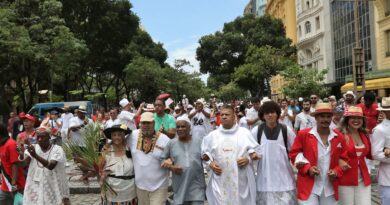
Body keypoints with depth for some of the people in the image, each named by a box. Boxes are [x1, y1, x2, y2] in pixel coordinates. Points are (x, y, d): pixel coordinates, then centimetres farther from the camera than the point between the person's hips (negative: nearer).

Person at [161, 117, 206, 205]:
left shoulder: (199, 142, 2)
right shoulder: (171, 143, 2)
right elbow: (162, 160, 6)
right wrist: (172, 167, -10)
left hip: (197, 187, -1)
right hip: (180, 188, 1)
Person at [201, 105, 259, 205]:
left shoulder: (245, 132, 5)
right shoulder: (212, 135, 9)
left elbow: (255, 151, 7)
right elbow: (205, 153, 14)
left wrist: (248, 159, -11)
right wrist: (210, 163, -3)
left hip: (241, 180, -1)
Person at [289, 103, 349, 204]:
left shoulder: (339, 138, 5)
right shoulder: (303, 134, -5)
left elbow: (344, 159, 12)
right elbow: (294, 154, 0)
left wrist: (337, 171, -7)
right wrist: (307, 168, -13)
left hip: (330, 187, 4)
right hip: (308, 186, -3)